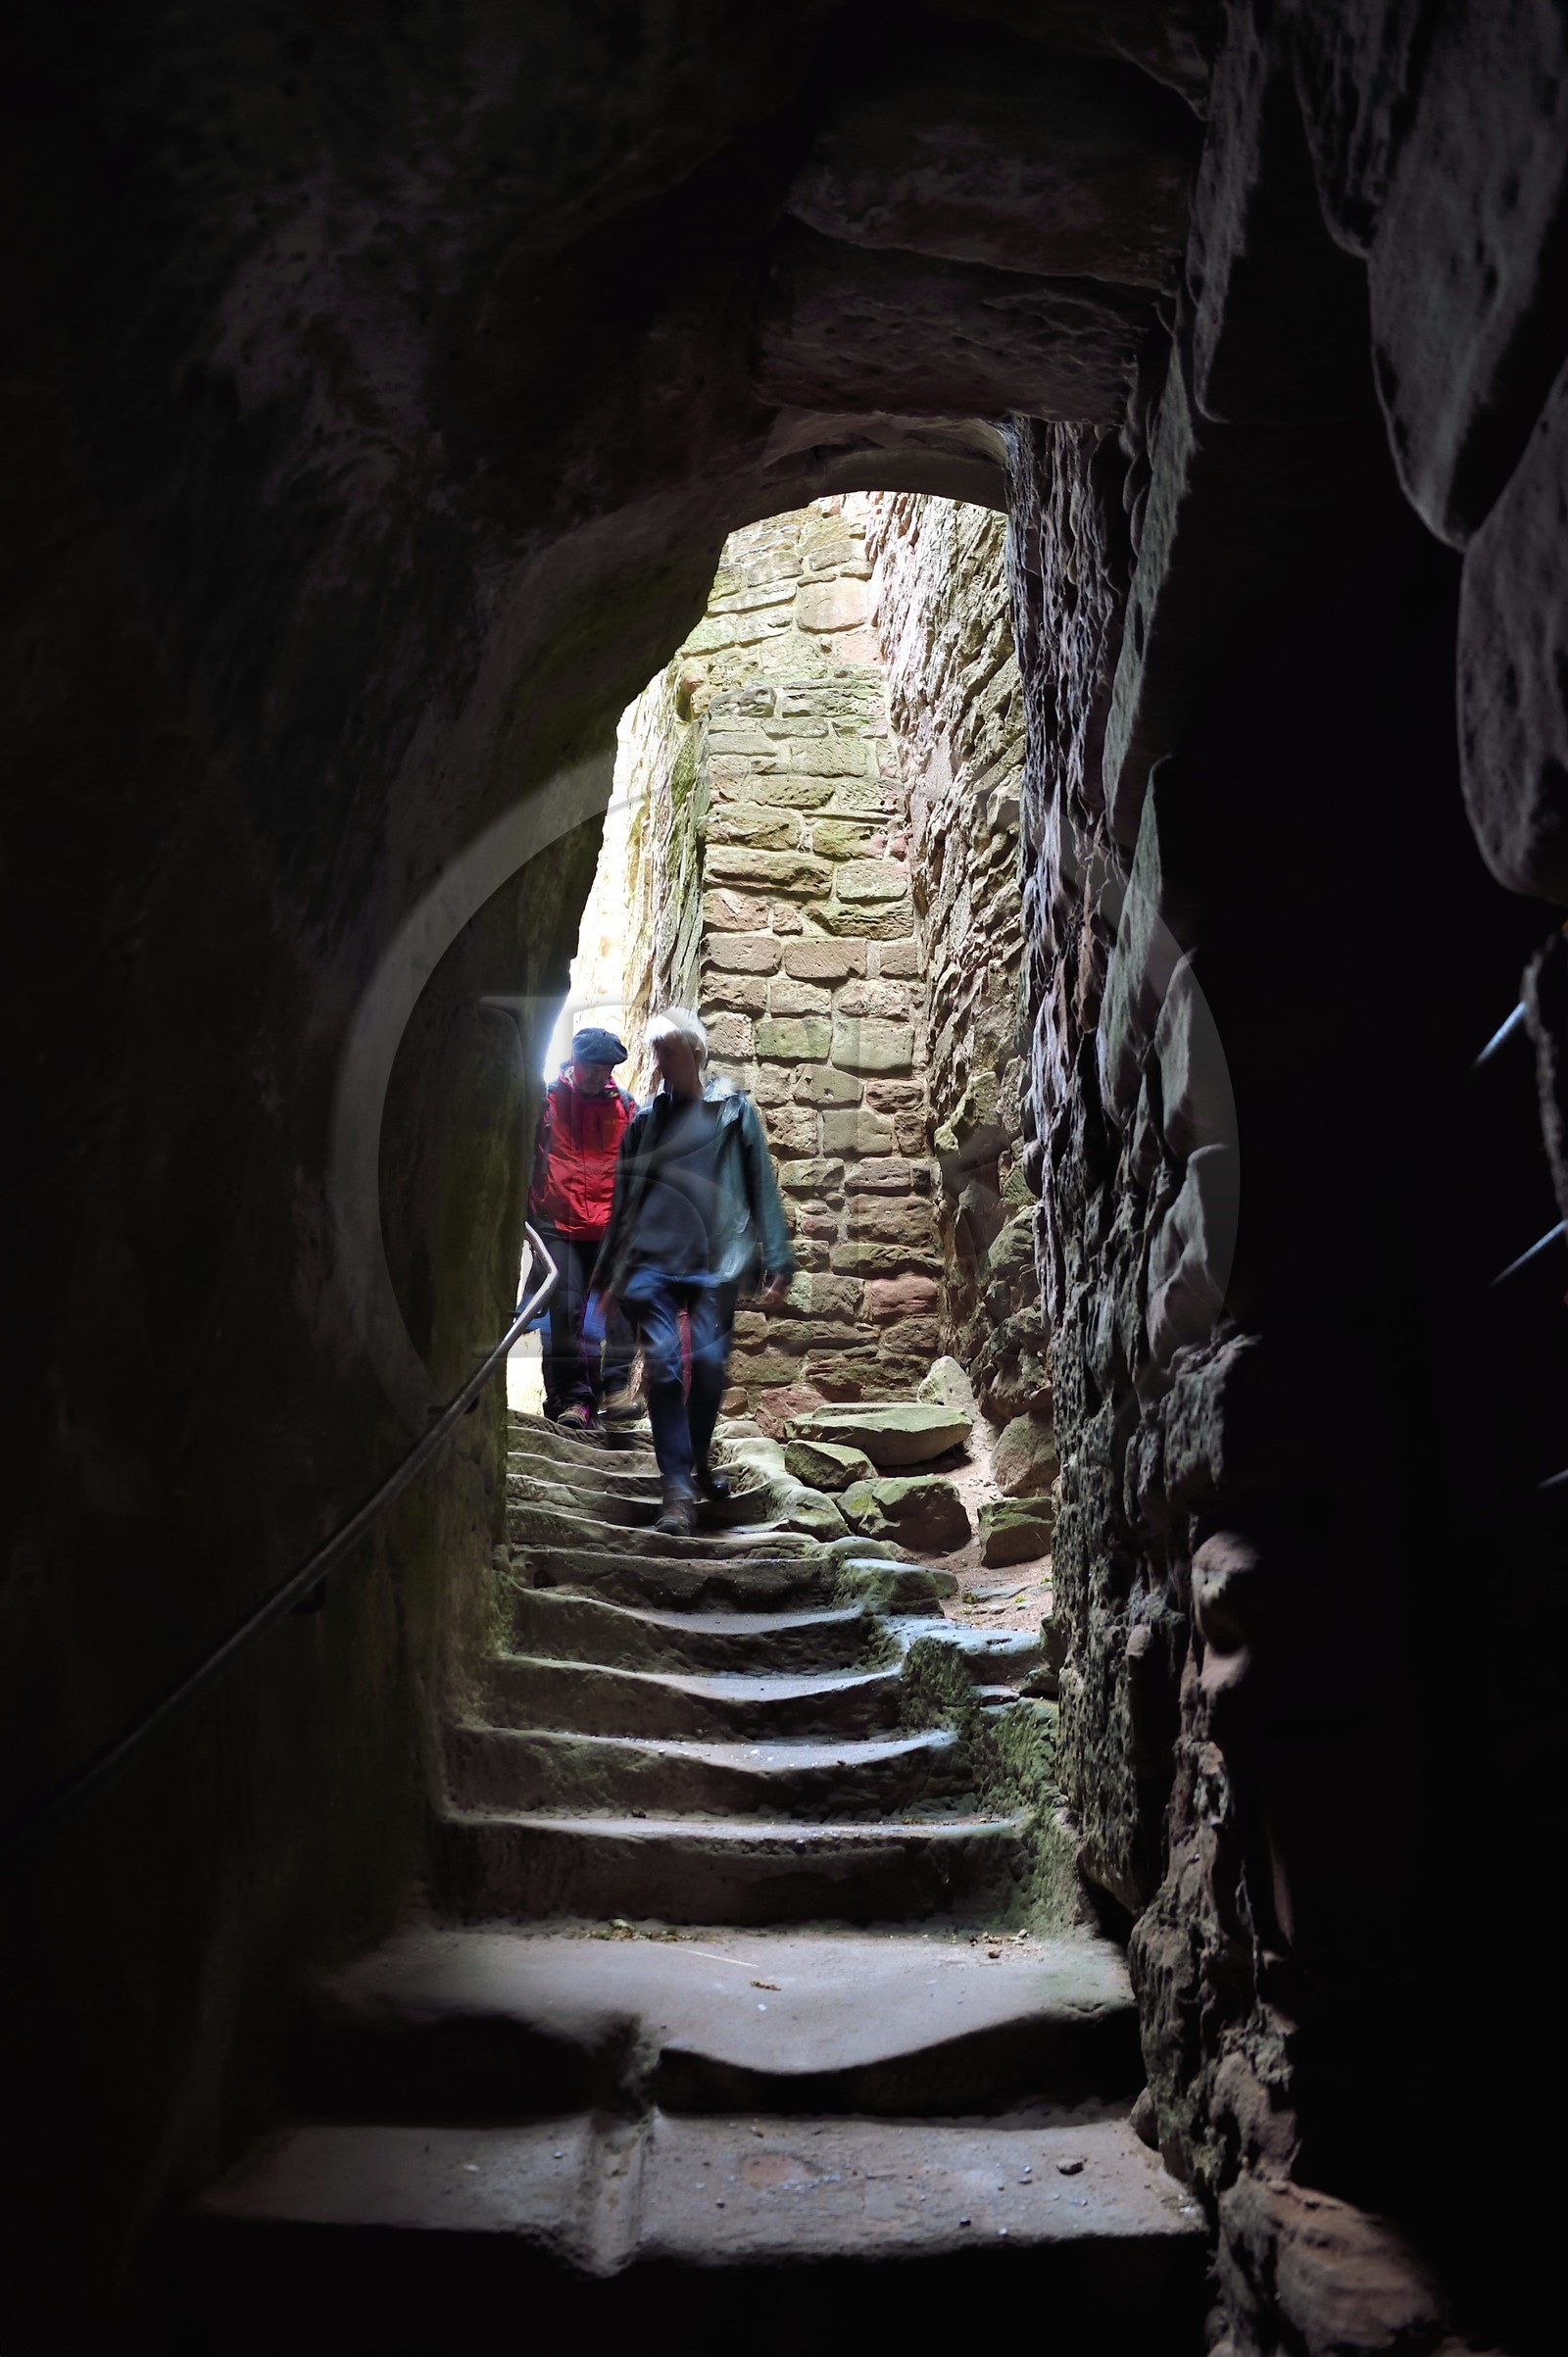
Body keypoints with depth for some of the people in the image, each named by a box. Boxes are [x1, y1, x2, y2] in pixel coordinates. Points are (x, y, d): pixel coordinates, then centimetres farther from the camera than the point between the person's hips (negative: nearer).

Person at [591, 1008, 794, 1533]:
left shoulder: (734, 1110, 7)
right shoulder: (646, 1119, 14)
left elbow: (762, 1188, 4)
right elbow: (624, 1200, 18)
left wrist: (776, 1263, -2)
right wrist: (611, 1273, 17)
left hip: (715, 1263, -2)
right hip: (653, 1261, 2)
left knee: (709, 1363, -3)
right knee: (662, 1364, -9)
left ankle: (699, 1461, 24)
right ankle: (678, 1490, -7)